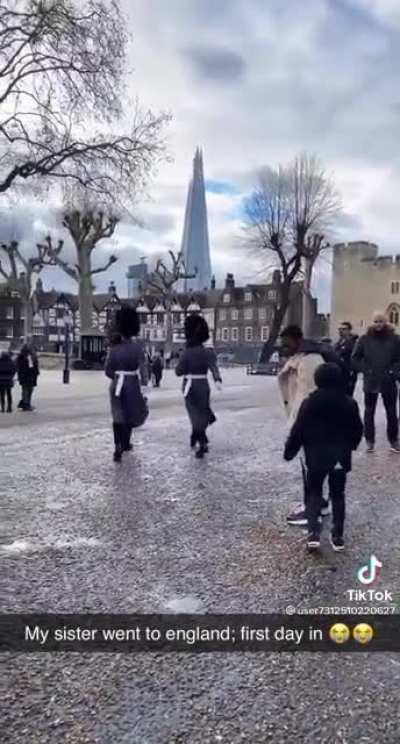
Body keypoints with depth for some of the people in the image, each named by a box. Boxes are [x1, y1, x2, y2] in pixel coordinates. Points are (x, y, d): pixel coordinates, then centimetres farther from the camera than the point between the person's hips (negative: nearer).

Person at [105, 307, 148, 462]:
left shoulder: (114, 348, -1)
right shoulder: (137, 348, -10)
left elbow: (108, 371, 4)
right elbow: (143, 371, -13)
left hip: (116, 385, 2)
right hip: (132, 385, -2)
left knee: (118, 417, 6)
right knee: (130, 416, 16)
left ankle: (119, 446, -12)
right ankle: (125, 444, 29)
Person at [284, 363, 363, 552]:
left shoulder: (309, 403, -11)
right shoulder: (349, 403, -3)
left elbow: (298, 431, -8)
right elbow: (357, 430, 7)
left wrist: (289, 451, 6)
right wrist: (350, 446, 26)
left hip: (316, 457, -2)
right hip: (340, 458, 2)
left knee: (314, 494, 12)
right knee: (337, 495, 14)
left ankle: (313, 533, -3)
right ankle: (338, 536, 16)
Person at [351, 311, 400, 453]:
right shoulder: (364, 339, -1)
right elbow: (355, 359, 2)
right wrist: (365, 370, -7)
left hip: (388, 382, 0)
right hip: (370, 382, 0)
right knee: (369, 412, 8)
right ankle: (369, 440, 18)